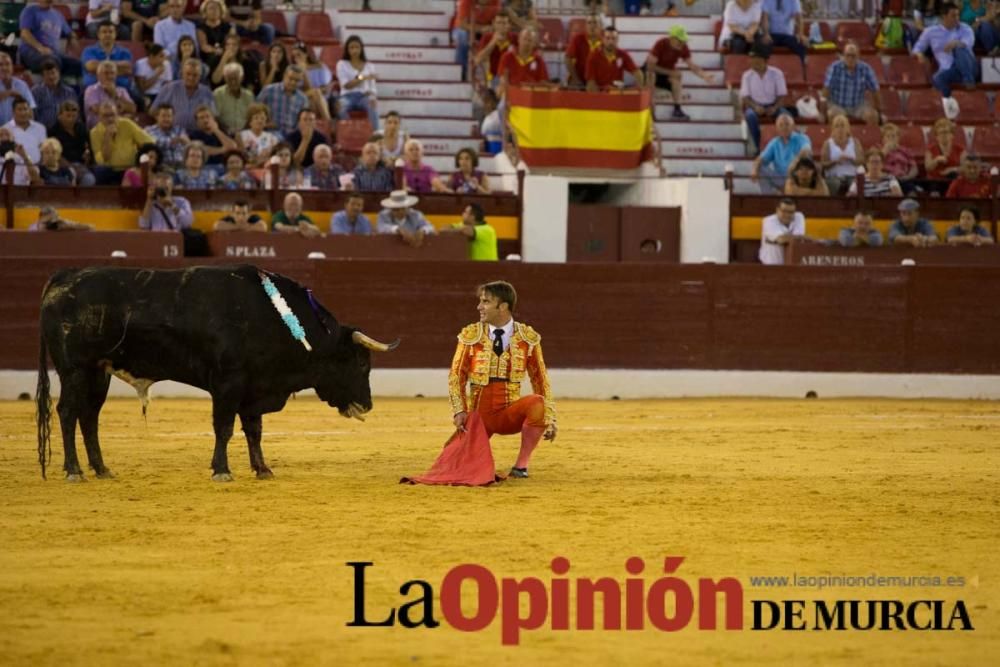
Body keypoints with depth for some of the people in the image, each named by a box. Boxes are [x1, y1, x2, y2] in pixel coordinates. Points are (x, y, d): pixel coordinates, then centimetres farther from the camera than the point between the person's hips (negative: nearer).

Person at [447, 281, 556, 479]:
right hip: (479, 413, 0)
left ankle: (521, 465, -17)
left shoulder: (528, 337, 0)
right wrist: (459, 411, -13)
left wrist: (549, 419, -4)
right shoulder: (470, 335, -1)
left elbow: (540, 380, 3)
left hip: (511, 415, 0)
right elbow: (456, 375, 1)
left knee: (538, 404, -34)